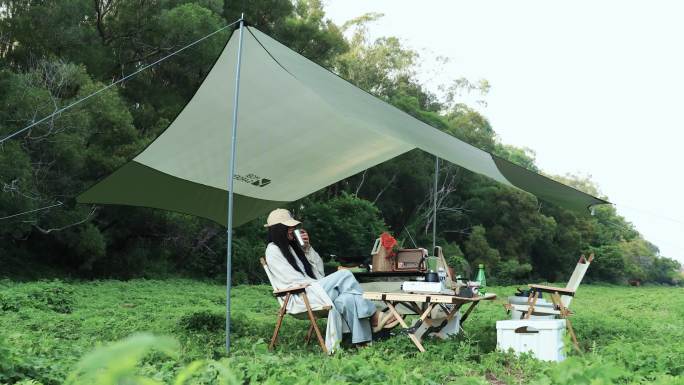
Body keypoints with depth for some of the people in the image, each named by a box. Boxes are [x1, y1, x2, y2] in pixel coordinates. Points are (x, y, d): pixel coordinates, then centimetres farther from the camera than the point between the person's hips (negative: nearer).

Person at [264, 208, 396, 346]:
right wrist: (320, 285, -13)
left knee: (348, 298, -22)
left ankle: (362, 340, -30)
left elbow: (319, 270, 15)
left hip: (312, 291, 8)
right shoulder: (273, 251, -1)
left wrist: (307, 247, 6)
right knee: (344, 276, -22)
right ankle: (374, 317, -18)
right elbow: (293, 280, -11)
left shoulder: (292, 246, 22)